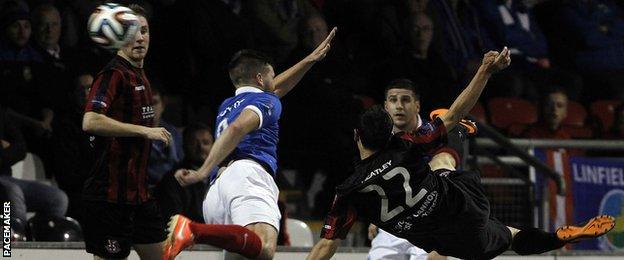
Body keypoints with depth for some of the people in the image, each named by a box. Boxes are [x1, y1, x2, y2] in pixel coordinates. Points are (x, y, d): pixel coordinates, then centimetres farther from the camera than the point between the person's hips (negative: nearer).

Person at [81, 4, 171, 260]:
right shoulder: (113, 74, -13)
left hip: (138, 191, 10)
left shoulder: (139, 76, 16)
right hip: (111, 194, -10)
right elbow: (90, 121, -27)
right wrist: (144, 131, -23)